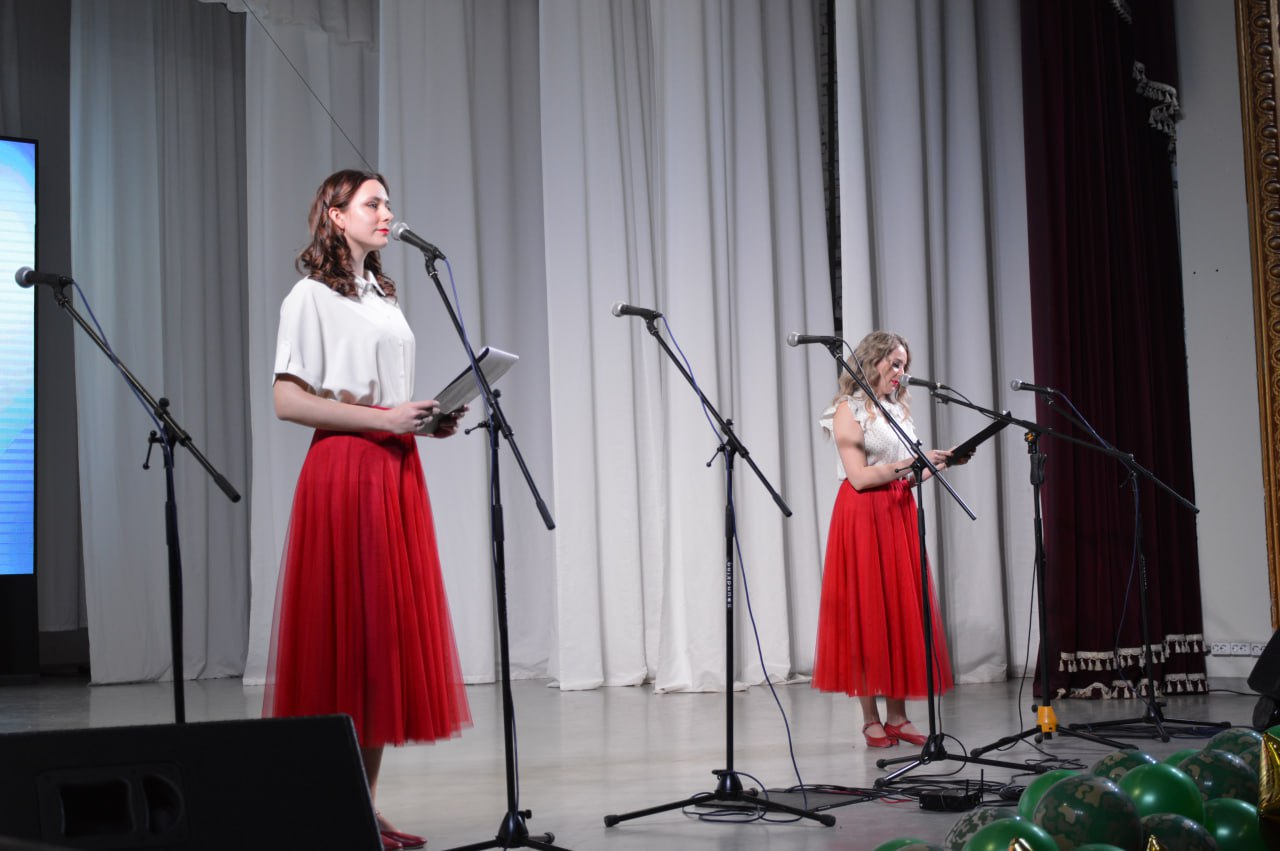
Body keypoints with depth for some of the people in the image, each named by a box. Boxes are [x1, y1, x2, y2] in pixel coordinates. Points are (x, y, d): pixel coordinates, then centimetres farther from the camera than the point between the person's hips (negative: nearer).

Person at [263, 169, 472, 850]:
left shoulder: (383, 296, 21)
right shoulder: (312, 295, -2)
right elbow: (288, 400, -12)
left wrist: (428, 421, 6)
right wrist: (384, 417, -17)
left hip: (398, 471, 8)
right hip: (344, 470, -8)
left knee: (390, 630, 6)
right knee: (344, 630, -6)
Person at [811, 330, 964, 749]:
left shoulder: (897, 408, 16)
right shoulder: (849, 410, -5)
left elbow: (903, 475, 16)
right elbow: (859, 477, -13)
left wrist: (935, 465, 1)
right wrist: (913, 463, -17)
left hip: (899, 514, 7)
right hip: (863, 516, -7)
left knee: (903, 612, 4)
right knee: (866, 613, -2)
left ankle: (897, 716, 8)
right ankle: (871, 719, 3)